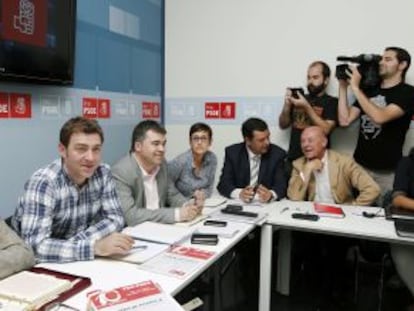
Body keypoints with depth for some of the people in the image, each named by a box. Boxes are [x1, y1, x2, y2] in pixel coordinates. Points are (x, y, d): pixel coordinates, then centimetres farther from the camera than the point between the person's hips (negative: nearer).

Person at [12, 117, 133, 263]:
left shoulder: (103, 173, -7)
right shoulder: (43, 183, -23)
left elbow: (115, 218, -5)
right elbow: (35, 246, -32)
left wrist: (82, 239, -21)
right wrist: (95, 247, -40)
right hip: (38, 264, -4)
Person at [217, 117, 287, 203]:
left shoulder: (277, 154, -4)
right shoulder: (232, 152, -3)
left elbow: (281, 186, -11)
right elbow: (223, 184, -8)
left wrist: (270, 195, -32)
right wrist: (239, 193, -28)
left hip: (267, 204, 0)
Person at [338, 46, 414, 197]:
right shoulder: (369, 90, 10)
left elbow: (380, 117, -24)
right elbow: (345, 120, 1)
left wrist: (355, 87, -19)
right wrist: (343, 87, -3)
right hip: (359, 165, 4)